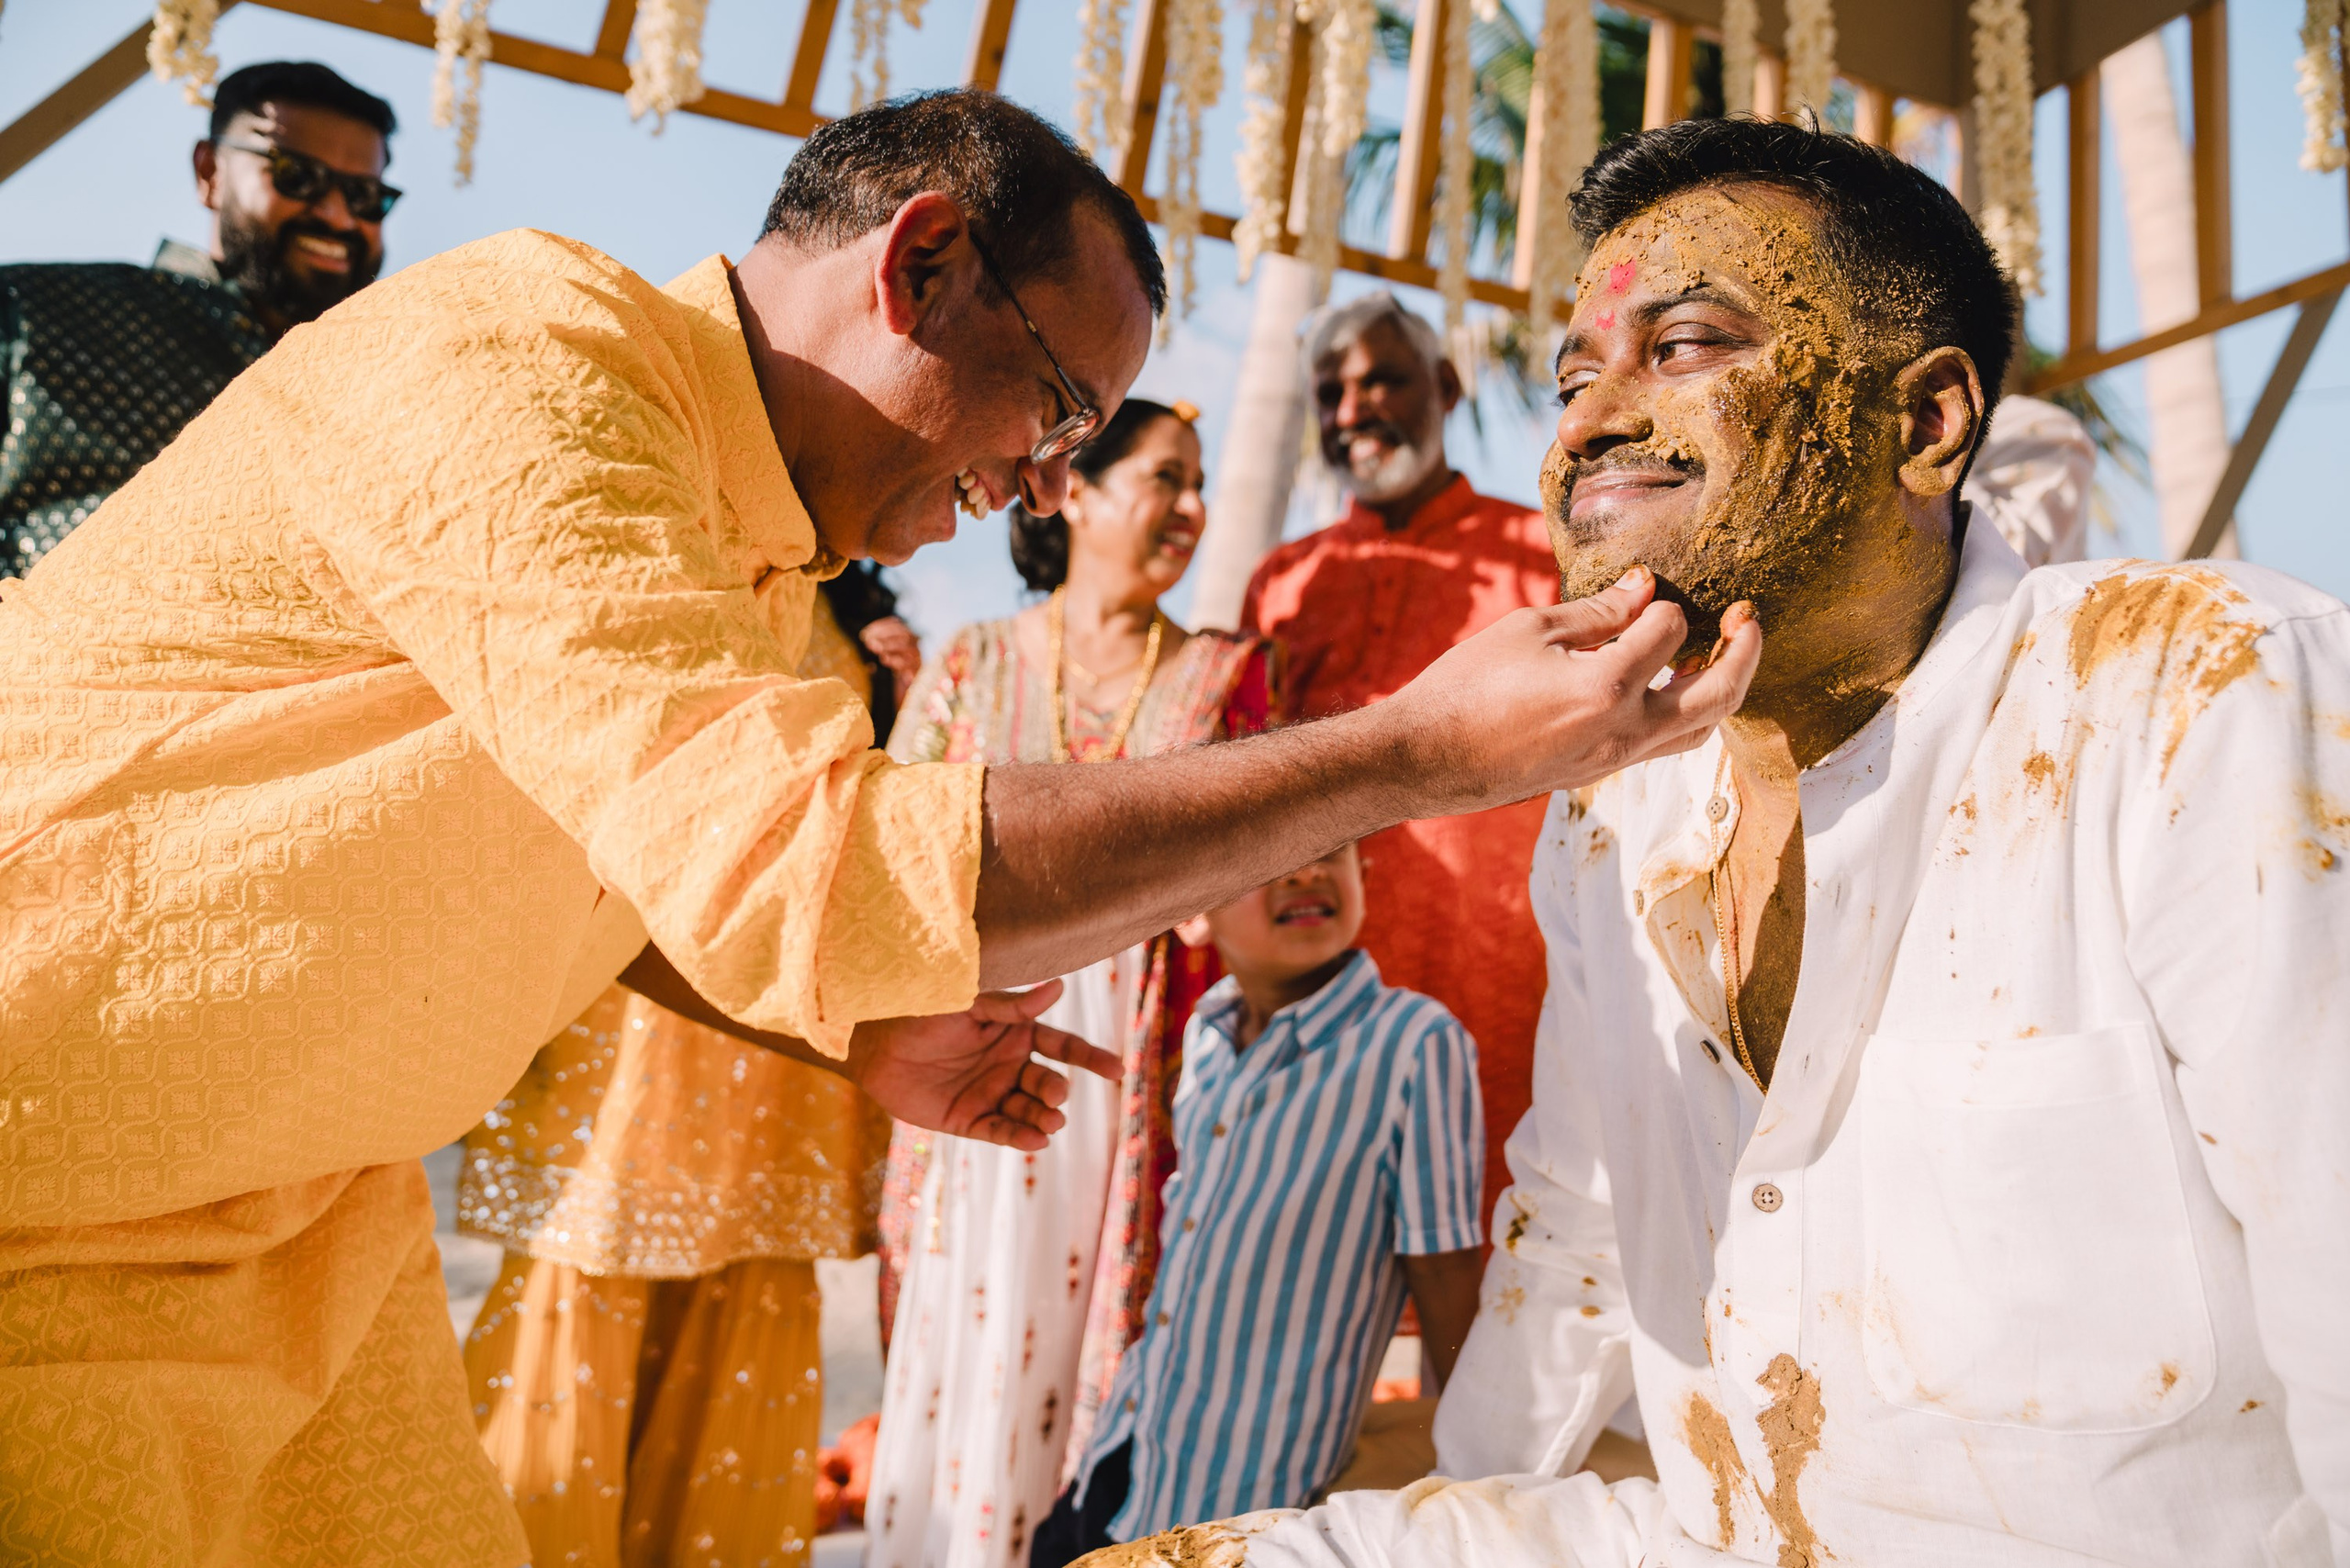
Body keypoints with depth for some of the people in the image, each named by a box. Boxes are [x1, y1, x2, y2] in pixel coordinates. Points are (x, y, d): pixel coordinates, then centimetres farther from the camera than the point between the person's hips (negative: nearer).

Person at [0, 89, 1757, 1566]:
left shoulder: (753, 559, 3)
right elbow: (791, 871, -39)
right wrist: (1421, 750, -36)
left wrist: (860, 1036, 7)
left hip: (307, 1199, 8)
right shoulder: (508, 356, -26)